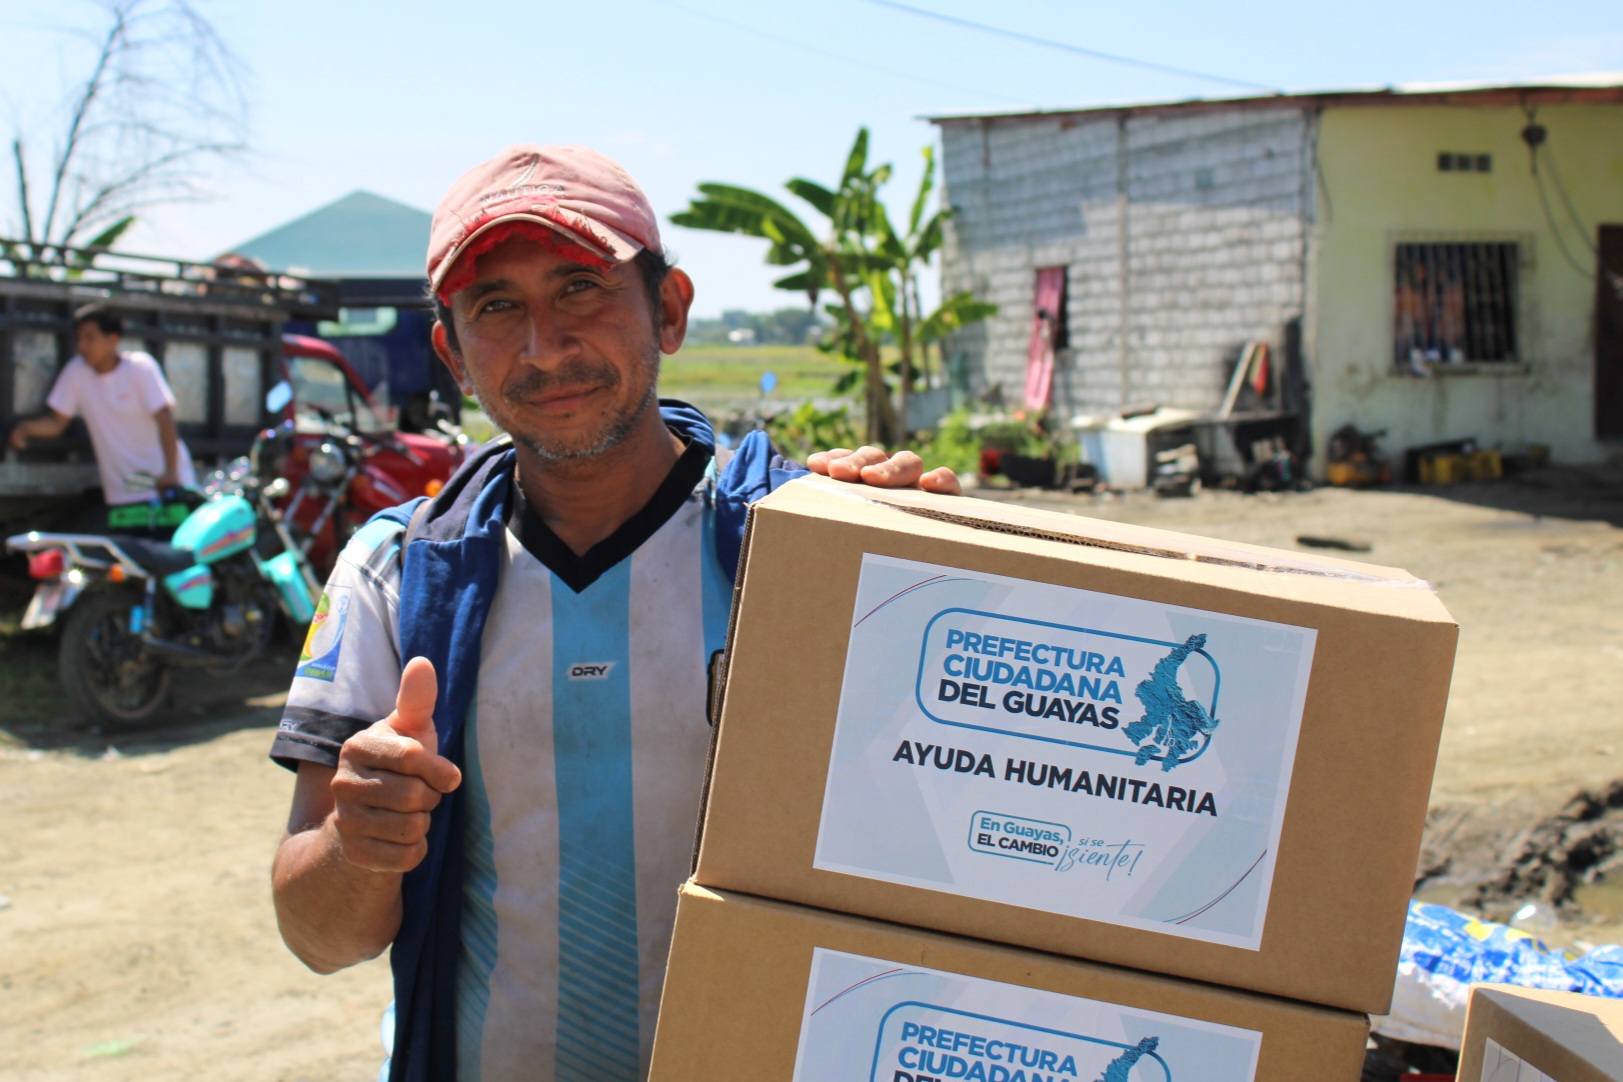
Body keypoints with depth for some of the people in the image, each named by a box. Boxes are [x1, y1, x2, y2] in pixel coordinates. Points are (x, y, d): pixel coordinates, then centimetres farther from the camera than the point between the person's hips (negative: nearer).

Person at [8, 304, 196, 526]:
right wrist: (26, 428, -18)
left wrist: (170, 473, -30)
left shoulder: (140, 366, -11)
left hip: (166, 483, -3)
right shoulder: (76, 371, -1)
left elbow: (164, 419, -18)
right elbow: (57, 422, 4)